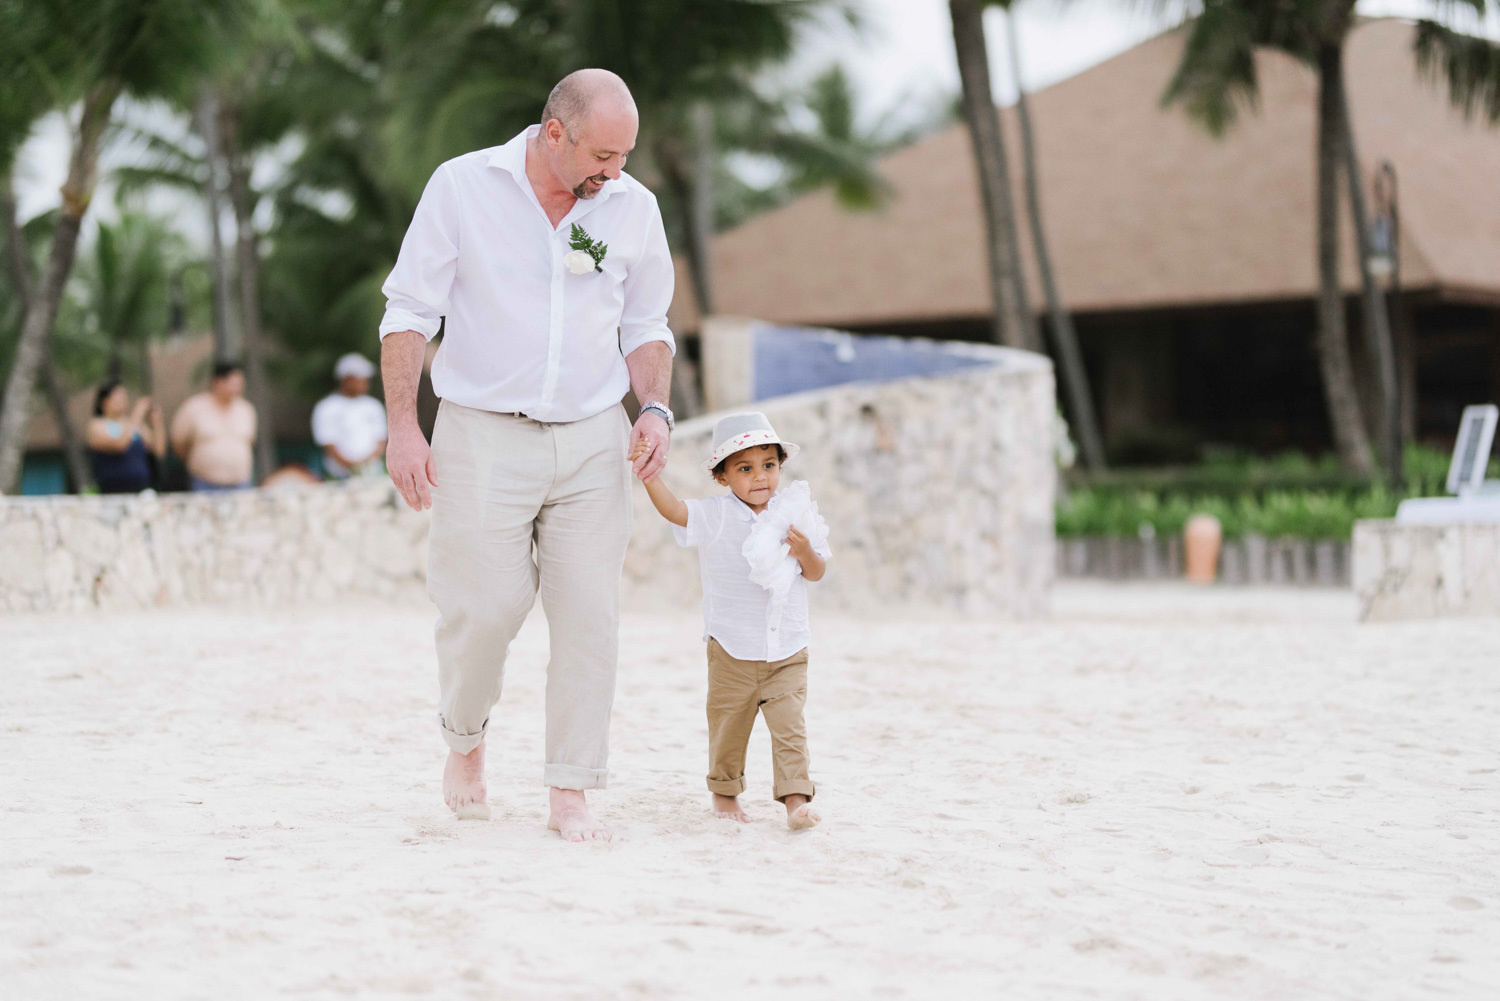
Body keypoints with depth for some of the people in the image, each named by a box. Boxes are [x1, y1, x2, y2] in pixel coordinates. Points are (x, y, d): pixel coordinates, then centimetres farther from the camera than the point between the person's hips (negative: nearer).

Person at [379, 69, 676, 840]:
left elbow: (646, 328, 14)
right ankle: (465, 741, 23)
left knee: (589, 611, -3)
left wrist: (655, 407, -4)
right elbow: (410, 311, -2)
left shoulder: (633, 208, 3)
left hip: (591, 438, 3)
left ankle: (569, 794, 5)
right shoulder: (462, 186, -5)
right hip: (484, 432, -3)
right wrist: (403, 426, -10)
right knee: (486, 605, -7)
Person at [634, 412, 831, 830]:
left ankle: (795, 797, -7)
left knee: (789, 725, -8)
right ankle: (724, 791, 30)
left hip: (786, 651, 1)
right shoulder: (716, 516, -7)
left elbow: (817, 572, 7)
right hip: (732, 650, -1)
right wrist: (649, 475, -37)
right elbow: (675, 511, -23)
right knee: (728, 725, 12)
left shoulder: (794, 515, 1)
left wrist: (805, 551, -15)